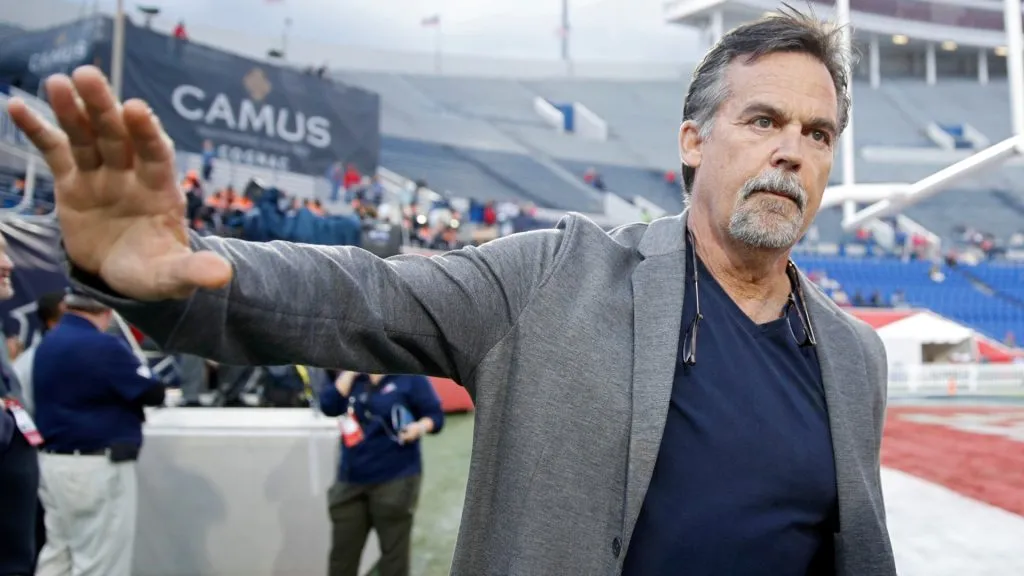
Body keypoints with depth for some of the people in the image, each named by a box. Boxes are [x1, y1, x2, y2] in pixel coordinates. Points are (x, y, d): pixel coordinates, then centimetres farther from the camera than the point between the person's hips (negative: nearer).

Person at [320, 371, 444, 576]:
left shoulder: (410, 377, -4)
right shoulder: (352, 378, 10)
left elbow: (436, 416, -5)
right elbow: (328, 406, -4)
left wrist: (420, 427, -26)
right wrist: (349, 373, -7)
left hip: (395, 479, -5)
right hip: (351, 479, 5)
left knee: (393, 552, 6)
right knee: (342, 551, 12)